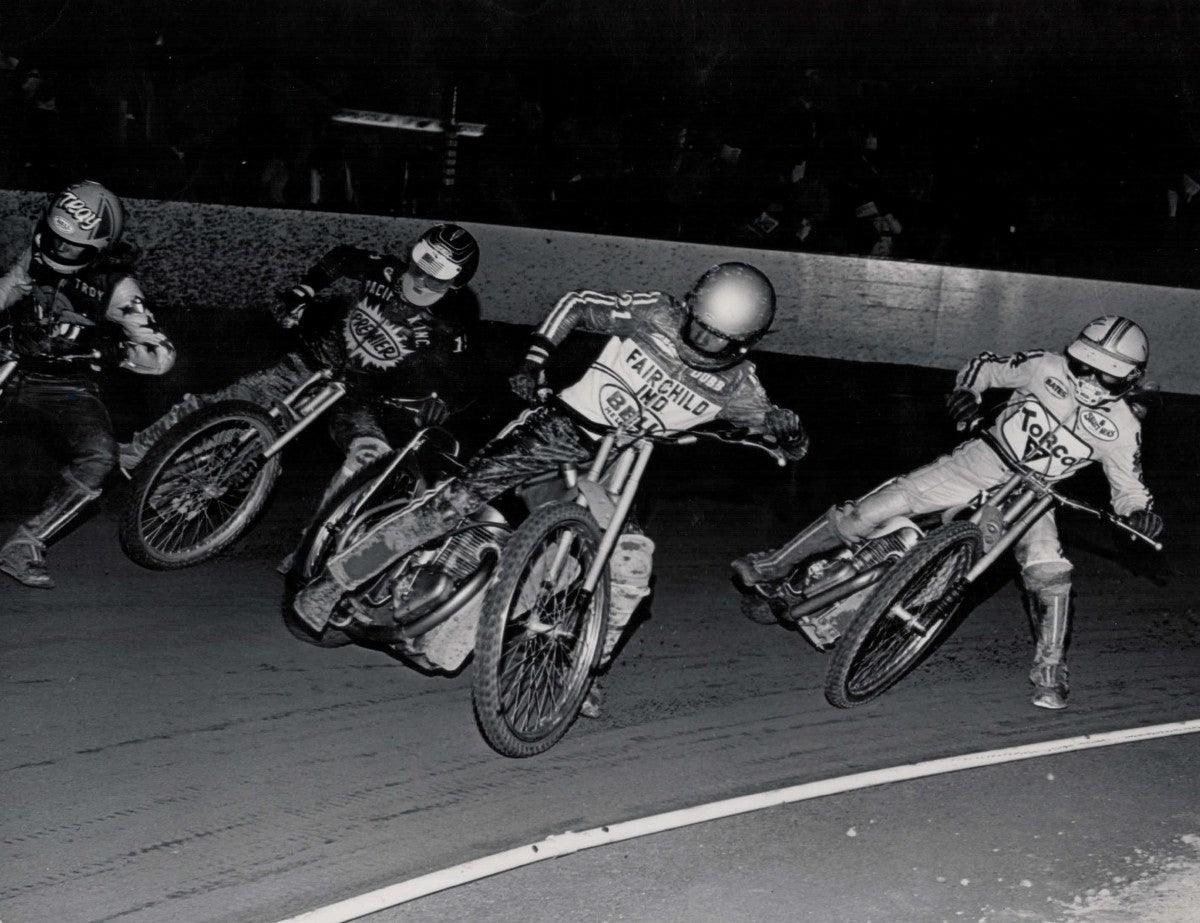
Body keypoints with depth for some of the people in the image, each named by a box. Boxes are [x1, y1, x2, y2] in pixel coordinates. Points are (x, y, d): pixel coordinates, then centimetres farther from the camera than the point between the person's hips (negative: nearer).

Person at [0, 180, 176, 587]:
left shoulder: (116, 285, -11)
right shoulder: (34, 258, -1)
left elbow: (162, 358, -12)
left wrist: (106, 346, -21)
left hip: (68, 389, -2)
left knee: (100, 455, -29)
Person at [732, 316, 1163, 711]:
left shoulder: (1122, 427, -11)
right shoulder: (1047, 368, -13)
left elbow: (1129, 489, 1)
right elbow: (985, 366, 1)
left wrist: (1142, 513, -21)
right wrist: (965, 391, -19)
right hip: (977, 462, 0)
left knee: (1050, 571, -26)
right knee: (869, 511, -11)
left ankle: (1050, 670, -4)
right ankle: (776, 563, 4)